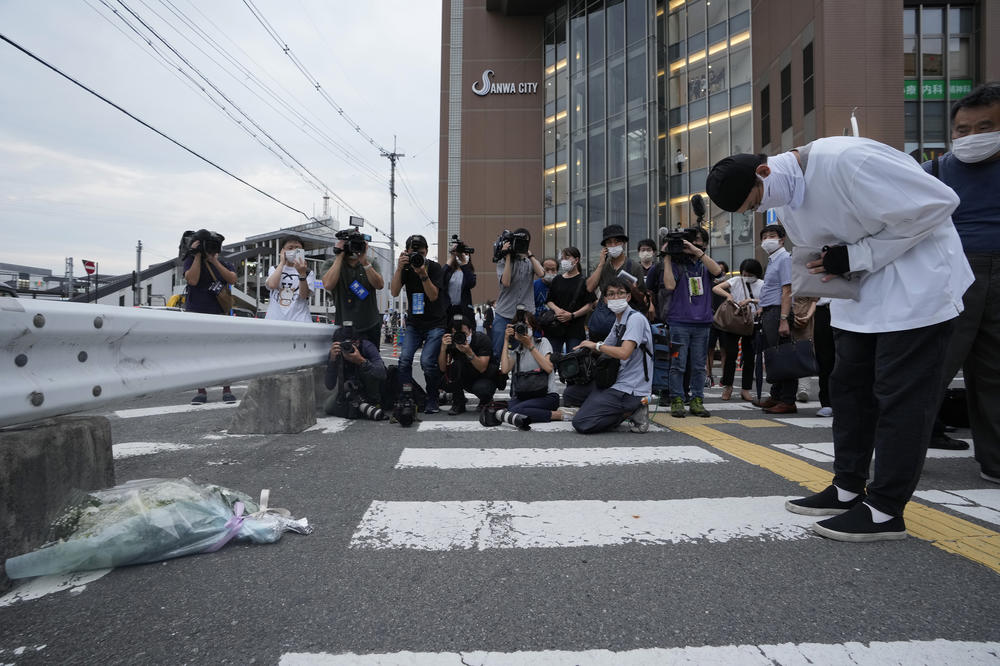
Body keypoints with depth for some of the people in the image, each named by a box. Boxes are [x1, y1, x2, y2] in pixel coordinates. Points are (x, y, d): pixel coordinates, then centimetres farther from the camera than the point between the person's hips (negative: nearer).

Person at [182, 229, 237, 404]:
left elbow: (232, 279, -8)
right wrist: (198, 255, -10)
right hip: (196, 314, -1)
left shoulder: (224, 264, 12)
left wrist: (214, 261, -11)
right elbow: (192, 280, -13)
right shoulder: (191, 260, 5)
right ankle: (201, 391, 10)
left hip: (219, 314, 1)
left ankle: (227, 390, 3)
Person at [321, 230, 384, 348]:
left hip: (371, 327, 2)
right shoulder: (331, 265, 3)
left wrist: (364, 261, -16)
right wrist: (339, 257, -12)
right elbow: (328, 285, -17)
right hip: (344, 328, -2)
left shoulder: (371, 264, 8)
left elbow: (379, 285, -8)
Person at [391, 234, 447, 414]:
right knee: (404, 359, -17)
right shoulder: (405, 268, 3)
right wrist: (399, 268, -20)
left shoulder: (434, 267, -5)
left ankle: (432, 401, 1)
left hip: (435, 324, -3)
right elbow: (394, 292, -10)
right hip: (413, 323, 3)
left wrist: (423, 274, -26)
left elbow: (433, 296, -14)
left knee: (427, 361, -19)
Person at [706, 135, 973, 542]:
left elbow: (937, 203, -22)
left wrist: (857, 256, -20)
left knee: (902, 394, -5)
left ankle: (885, 510, 3)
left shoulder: (846, 160, -27)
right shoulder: (784, 200, 0)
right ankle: (848, 489, 21)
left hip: (916, 281, -8)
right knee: (849, 385, 10)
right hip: (863, 284, 8)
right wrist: (833, 266, -6)